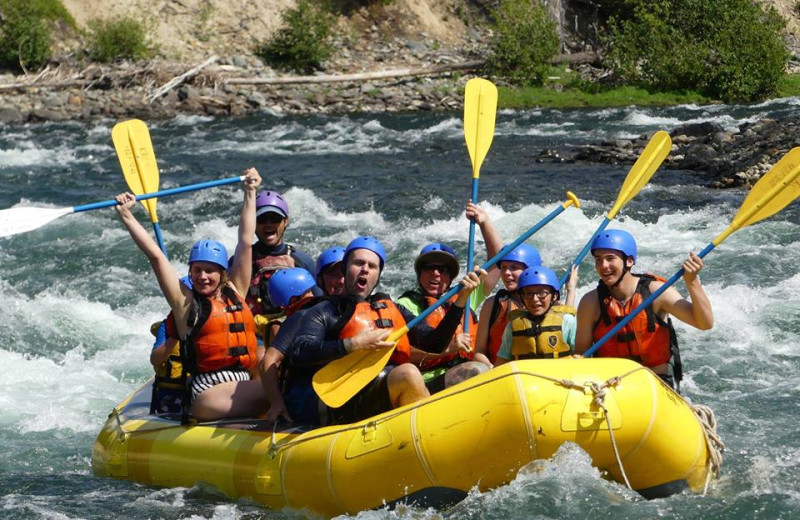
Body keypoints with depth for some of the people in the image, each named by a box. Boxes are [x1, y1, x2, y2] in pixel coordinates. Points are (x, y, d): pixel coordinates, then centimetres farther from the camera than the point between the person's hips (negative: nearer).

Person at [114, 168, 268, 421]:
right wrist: (126, 215, 0)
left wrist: (250, 194, 29)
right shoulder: (186, 303, 6)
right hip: (206, 395, -5)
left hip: (241, 387, 6)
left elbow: (245, 241, 24)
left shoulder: (235, 293, 17)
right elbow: (155, 256, 3)